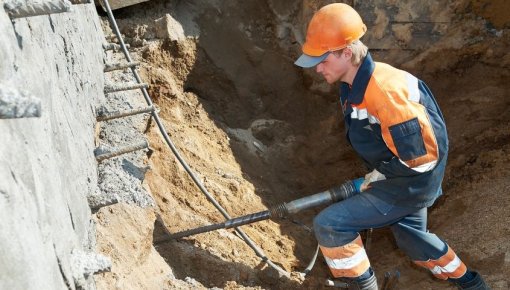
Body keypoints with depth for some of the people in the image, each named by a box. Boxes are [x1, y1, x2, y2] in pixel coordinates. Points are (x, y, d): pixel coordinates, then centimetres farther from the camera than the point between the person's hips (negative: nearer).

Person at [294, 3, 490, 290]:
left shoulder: (384, 90, -33)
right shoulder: (355, 84, -1)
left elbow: (421, 153, -30)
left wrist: (375, 179, -16)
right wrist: (376, 176, 8)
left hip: (409, 185, -10)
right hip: (399, 178, 10)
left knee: (329, 224, -12)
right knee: (412, 237, 30)